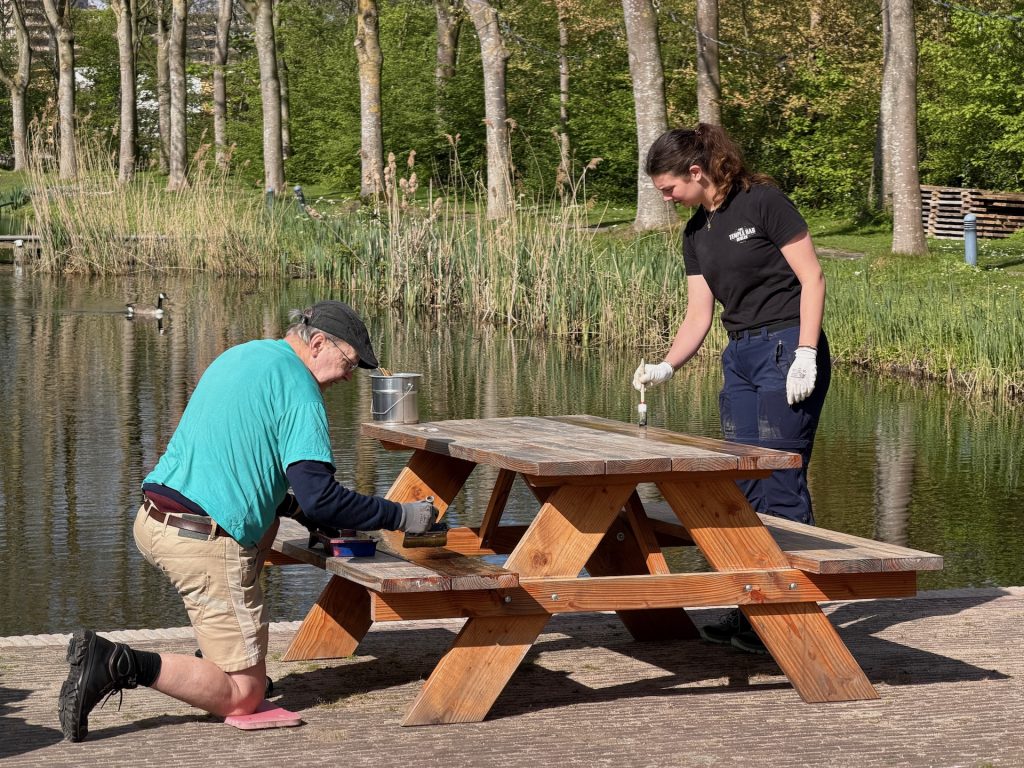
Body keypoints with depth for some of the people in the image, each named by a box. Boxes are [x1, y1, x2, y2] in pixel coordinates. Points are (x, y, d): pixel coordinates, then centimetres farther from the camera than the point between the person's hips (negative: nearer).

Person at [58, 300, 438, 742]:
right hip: (206, 542, -9)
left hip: (152, 522, 9)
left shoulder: (240, 356, 19)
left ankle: (218, 657, 24)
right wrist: (400, 517, -7)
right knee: (243, 696, -2)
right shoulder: (297, 385, -8)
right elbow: (319, 497, -15)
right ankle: (119, 665, -18)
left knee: (263, 521, 37)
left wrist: (292, 507, 25)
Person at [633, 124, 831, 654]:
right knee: (744, 486, 7)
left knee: (780, 483, -9)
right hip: (740, 355, 8)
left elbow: (812, 278, -10)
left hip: (787, 349, -8)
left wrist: (805, 354, -17)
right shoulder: (697, 233, 13)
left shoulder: (763, 203, -9)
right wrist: (664, 367, -3)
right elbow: (699, 313, 12)